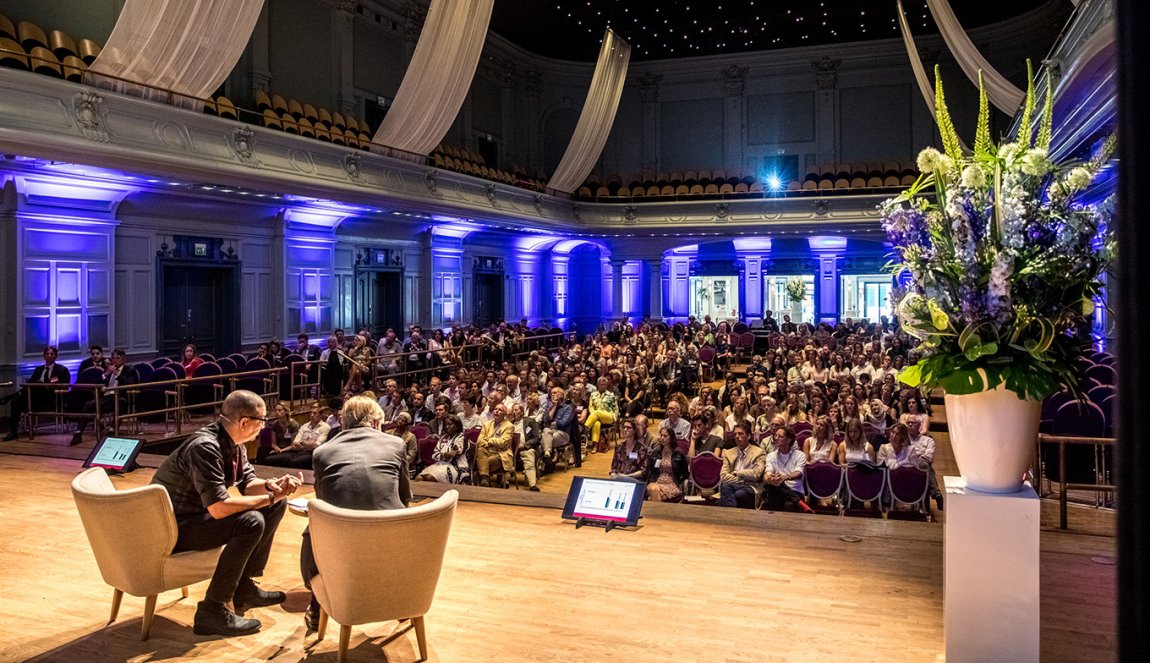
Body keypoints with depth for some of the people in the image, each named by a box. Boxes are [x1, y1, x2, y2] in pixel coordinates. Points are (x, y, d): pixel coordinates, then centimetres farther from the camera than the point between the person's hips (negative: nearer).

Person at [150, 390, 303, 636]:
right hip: (174, 528, -10)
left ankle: (245, 586, 10)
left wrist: (272, 486, -15)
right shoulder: (205, 446, -29)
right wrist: (270, 497, -25)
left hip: (201, 513, 10)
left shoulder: (234, 443, 0)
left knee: (276, 505, 4)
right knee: (251, 522, -30)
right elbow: (218, 507, -34)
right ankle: (212, 611, -19)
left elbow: (248, 484, 8)